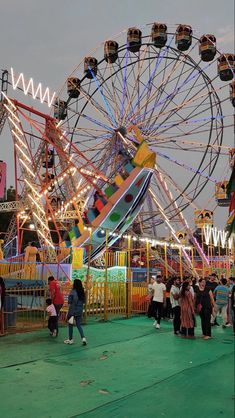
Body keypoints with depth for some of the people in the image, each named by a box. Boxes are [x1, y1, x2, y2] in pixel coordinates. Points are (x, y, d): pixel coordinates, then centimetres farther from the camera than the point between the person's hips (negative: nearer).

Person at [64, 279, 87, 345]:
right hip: (80, 311, 5)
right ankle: (83, 338, -2)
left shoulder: (72, 292, -14)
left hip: (73, 310, -5)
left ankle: (70, 339, 21)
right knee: (78, 325, 14)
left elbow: (70, 303, -13)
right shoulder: (82, 292, 0)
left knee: (70, 325, 12)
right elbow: (83, 302, 5)